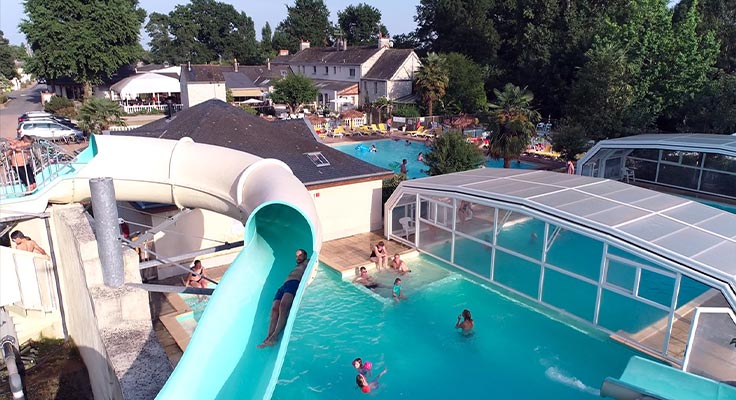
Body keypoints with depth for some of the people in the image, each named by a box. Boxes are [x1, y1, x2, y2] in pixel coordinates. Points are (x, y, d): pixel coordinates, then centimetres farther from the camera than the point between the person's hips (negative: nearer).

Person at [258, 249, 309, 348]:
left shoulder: (307, 262, 27)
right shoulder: (296, 268, 45)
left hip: (294, 283, -7)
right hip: (283, 286, 7)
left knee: (283, 305, -33)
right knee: (274, 309, -20)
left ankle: (275, 335, -44)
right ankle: (269, 336, -35)